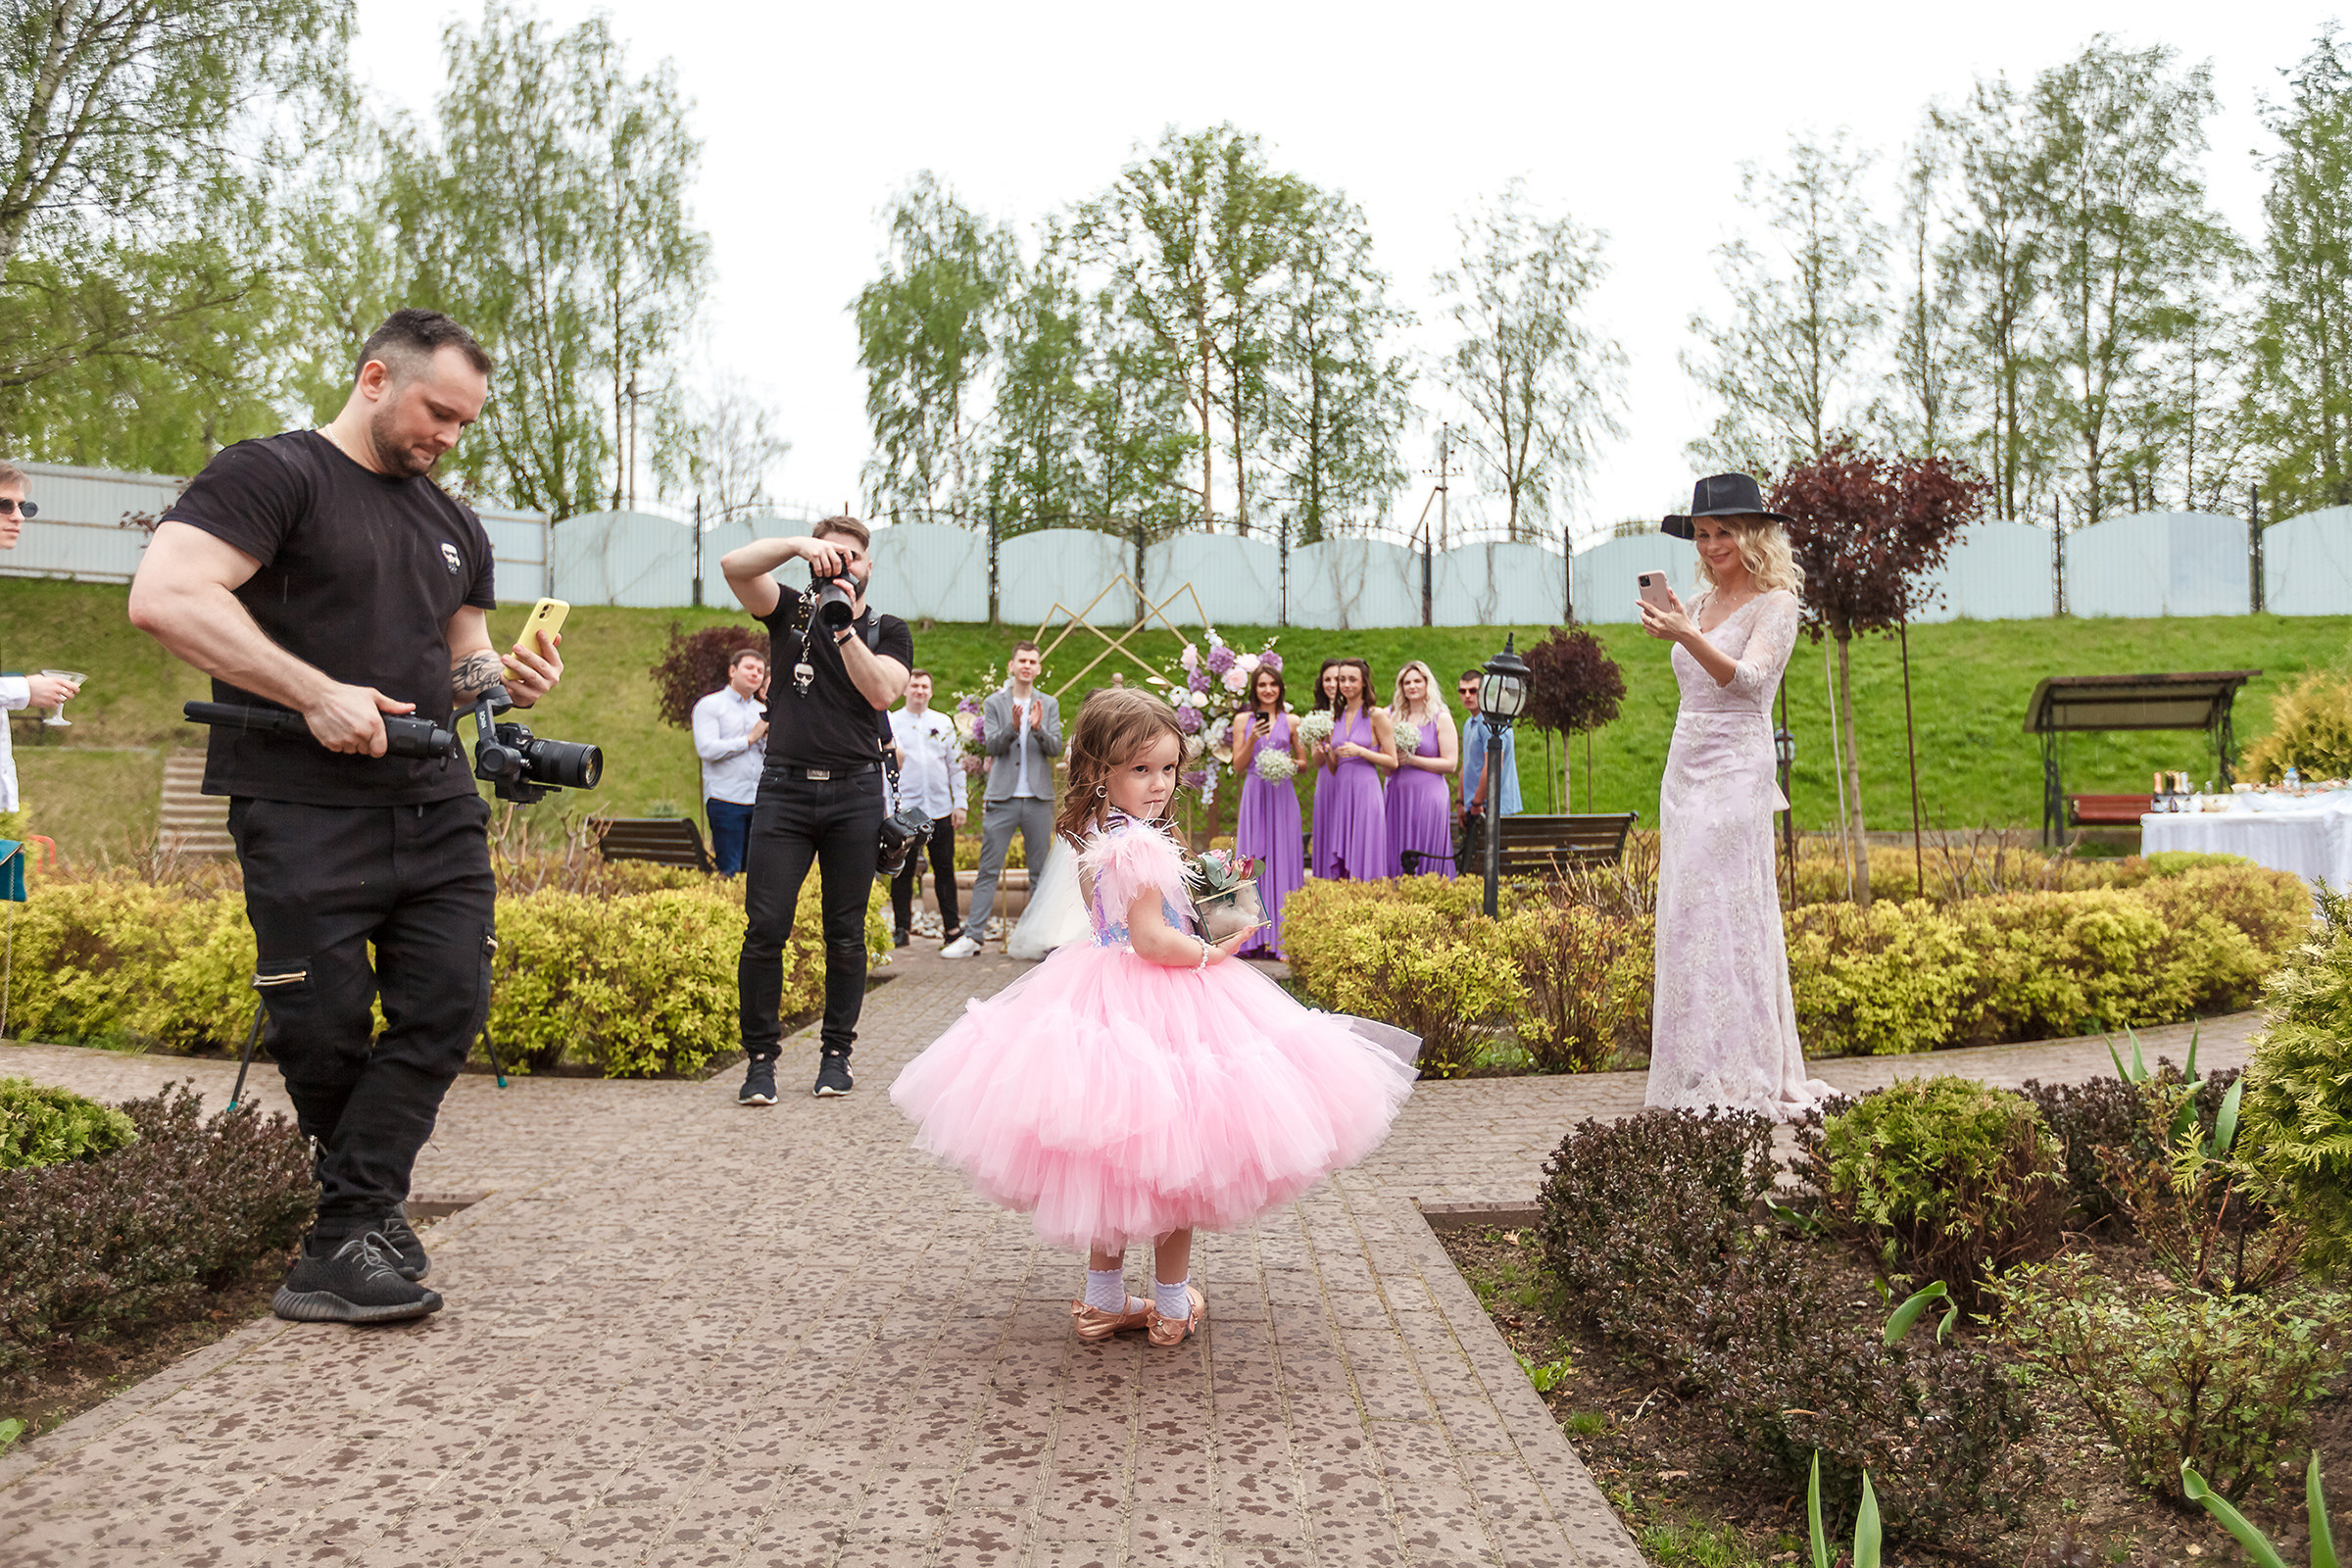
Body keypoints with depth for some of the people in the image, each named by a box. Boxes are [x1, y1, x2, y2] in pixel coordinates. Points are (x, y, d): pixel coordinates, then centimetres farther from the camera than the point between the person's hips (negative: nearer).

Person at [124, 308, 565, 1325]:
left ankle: (342, 1239, 2)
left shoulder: (454, 527, 21)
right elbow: (165, 598, -16)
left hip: (435, 807, 6)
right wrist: (317, 695, -19)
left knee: (448, 1005, -4)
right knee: (324, 1030, -2)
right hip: (304, 810, -6)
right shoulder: (272, 474, -2)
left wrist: (504, 678, 4)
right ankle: (372, 1214, 18)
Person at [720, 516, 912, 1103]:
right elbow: (733, 565, -6)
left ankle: (836, 1053, 15)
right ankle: (760, 1057, 3)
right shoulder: (791, 613, 11)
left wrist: (844, 626, -17)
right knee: (765, 928, -6)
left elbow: (881, 691, -9)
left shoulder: (889, 631, 10)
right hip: (785, 788, 0)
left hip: (856, 794, 0)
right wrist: (799, 545, -17)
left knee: (846, 934, 4)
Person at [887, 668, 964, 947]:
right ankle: (902, 929, 10)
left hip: (941, 809, 2)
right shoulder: (891, 722, 5)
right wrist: (887, 806, -8)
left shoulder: (944, 723, 11)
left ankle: (952, 927, 11)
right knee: (903, 872, 1)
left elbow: (955, 765, 12)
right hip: (905, 808, -2)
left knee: (945, 870, 4)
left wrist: (960, 804, 6)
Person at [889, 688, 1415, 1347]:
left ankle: (1105, 1298, 26)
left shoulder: (1095, 836, 7)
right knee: (1173, 1159, 7)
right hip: (1156, 1005, -9)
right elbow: (1151, 938, -25)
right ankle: (1172, 1303, 20)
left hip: (1104, 991, 9)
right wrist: (1211, 953, -12)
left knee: (1112, 1158, 16)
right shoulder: (1142, 846, -22)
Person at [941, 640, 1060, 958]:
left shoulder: (1049, 705, 10)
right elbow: (991, 746, -4)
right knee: (988, 870, -2)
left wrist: (1038, 728, -18)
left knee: (1040, 871, 5)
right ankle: (972, 936, -1)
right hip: (1002, 798, -1)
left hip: (1038, 799, 2)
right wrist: (1013, 727, -22)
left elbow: (1055, 748, 1)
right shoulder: (994, 703, 6)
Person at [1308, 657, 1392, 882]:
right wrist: (1326, 751, -6)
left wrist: (1360, 751, -13)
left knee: (1363, 861, -5)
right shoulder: (1335, 717, 13)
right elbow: (1332, 768, 14)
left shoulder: (1376, 715, -2)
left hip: (1364, 790, -5)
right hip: (1339, 792, 5)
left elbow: (1392, 762, -3)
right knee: (1338, 863, 4)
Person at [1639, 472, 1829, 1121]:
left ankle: (1738, 1083, -7)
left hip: (1735, 774, -7)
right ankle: (1703, 1078, 12)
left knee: (1719, 919, -12)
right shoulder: (1701, 604, 16)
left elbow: (1746, 678, -22)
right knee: (1688, 919, 6)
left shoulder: (1775, 604, -5)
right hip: (1683, 773, 8)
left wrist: (1686, 636, -36)